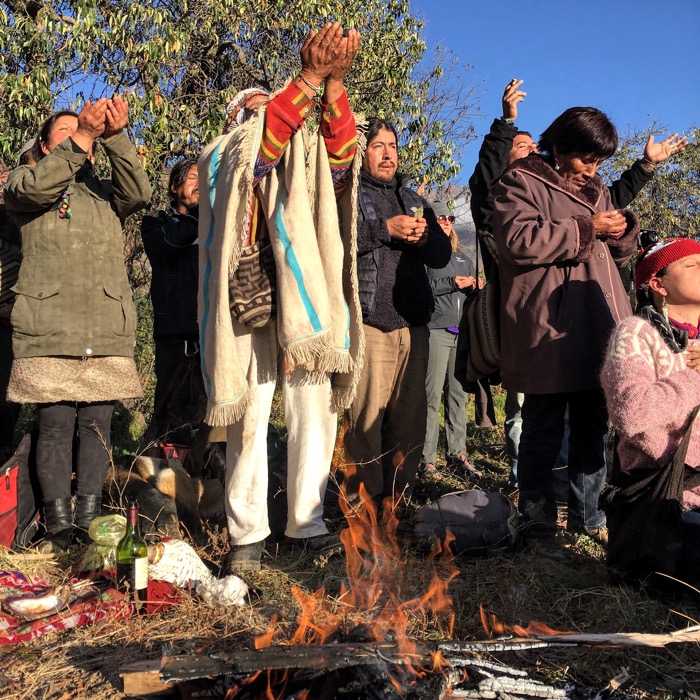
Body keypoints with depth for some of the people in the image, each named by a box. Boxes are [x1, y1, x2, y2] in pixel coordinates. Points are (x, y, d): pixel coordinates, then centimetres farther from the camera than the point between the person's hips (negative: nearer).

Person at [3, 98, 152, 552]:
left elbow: (139, 195, 2)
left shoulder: (105, 193, 23)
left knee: (97, 424, 0)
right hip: (49, 329, -2)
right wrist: (82, 135, -14)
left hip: (107, 331, 2)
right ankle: (58, 528, 2)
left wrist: (115, 137, -10)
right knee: (56, 424, -5)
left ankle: (90, 522, 7)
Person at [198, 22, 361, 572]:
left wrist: (333, 88, -14)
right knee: (248, 420, -3)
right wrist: (307, 81, -19)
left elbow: (341, 156, 1)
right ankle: (247, 533, 7)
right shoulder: (223, 156, 13)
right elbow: (260, 147, -10)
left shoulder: (300, 163, 22)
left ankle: (306, 522, 13)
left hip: (303, 298, 3)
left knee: (315, 414, 2)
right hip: (250, 301, -3)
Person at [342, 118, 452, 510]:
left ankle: (398, 499, 18)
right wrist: (385, 228, -13)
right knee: (367, 416, -8)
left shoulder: (413, 200, 25)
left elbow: (442, 255, 20)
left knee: (411, 417, 7)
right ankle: (363, 503, 3)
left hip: (414, 323, 6)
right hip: (369, 322, -6)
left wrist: (424, 237, 0)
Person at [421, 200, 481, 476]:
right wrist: (452, 283, -14)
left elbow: (471, 287, 28)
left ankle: (457, 453, 16)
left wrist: (475, 287, 5)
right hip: (436, 330, -7)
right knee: (432, 396, -8)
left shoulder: (461, 257, 24)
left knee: (459, 395, 8)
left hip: (462, 332, 7)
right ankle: (426, 459, -2)